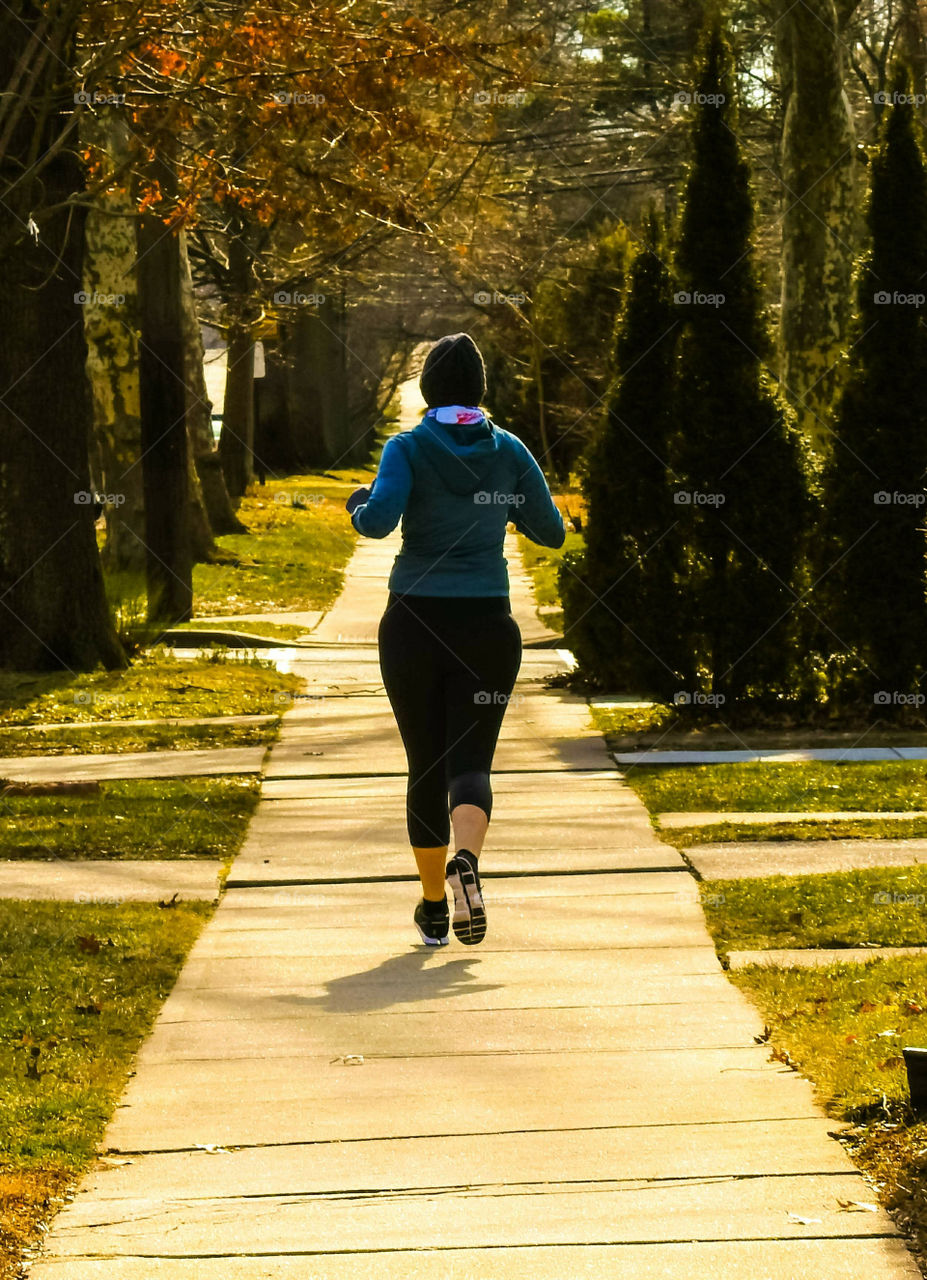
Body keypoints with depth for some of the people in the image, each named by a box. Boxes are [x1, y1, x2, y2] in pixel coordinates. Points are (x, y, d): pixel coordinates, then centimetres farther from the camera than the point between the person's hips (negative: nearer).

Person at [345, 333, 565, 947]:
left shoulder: (408, 449, -6)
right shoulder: (509, 451, 2)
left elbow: (378, 521, -20)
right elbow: (551, 532, 8)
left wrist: (359, 505, 2)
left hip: (414, 625, -1)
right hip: (487, 625, 1)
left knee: (427, 765, 12)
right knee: (471, 762, -1)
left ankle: (433, 909, 19)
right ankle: (465, 862, -33)